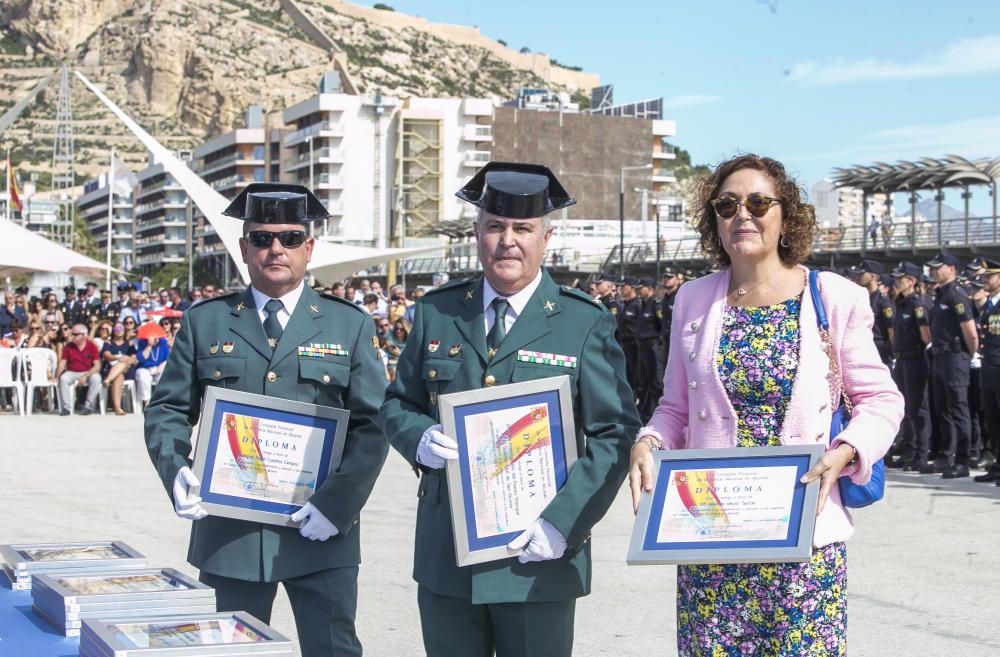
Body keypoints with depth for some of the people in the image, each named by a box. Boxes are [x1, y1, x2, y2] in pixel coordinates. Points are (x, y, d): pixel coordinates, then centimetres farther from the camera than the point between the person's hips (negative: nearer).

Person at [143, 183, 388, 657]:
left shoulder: (350, 325, 5)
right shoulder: (205, 322, 8)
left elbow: (372, 425, 0)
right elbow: (167, 410, 8)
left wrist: (337, 504, -12)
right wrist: (175, 471, -13)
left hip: (321, 531, -1)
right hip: (230, 532, 1)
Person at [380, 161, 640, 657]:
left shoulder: (586, 323, -1)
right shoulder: (436, 313, 8)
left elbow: (615, 434, -5)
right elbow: (397, 404, 15)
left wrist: (563, 522, -15)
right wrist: (421, 439, -8)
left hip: (537, 559, -3)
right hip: (444, 558, 3)